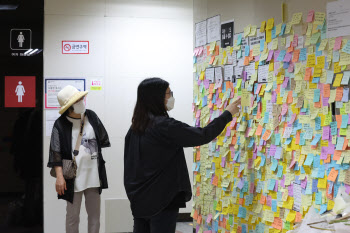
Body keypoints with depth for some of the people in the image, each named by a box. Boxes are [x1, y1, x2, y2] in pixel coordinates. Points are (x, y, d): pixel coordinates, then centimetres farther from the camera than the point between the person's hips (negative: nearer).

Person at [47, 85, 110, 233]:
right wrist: (59, 176, -14)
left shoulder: (91, 116, 3)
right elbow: (56, 153, -9)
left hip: (93, 175, 4)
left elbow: (103, 139, 17)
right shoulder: (60, 124, -9)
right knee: (73, 216, 5)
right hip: (73, 178, -4)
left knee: (95, 214, 12)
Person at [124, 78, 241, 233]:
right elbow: (202, 136, -14)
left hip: (139, 198, 8)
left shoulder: (136, 128, 8)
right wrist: (227, 114, -3)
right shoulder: (164, 126, -16)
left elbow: (130, 163, 13)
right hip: (162, 199, -8)